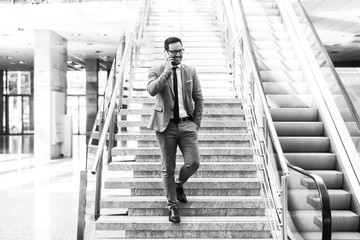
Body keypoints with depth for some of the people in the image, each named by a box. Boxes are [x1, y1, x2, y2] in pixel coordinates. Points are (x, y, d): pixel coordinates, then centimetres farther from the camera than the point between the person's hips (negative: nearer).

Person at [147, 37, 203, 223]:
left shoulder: (190, 71, 9)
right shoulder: (156, 71, 1)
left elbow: (198, 99, 11)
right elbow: (151, 90, -19)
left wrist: (196, 123, 5)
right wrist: (166, 72, -21)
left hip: (187, 123, 2)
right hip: (166, 125, -2)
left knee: (193, 162, -7)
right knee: (167, 169, 4)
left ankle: (179, 183, 27)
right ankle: (172, 205, 20)